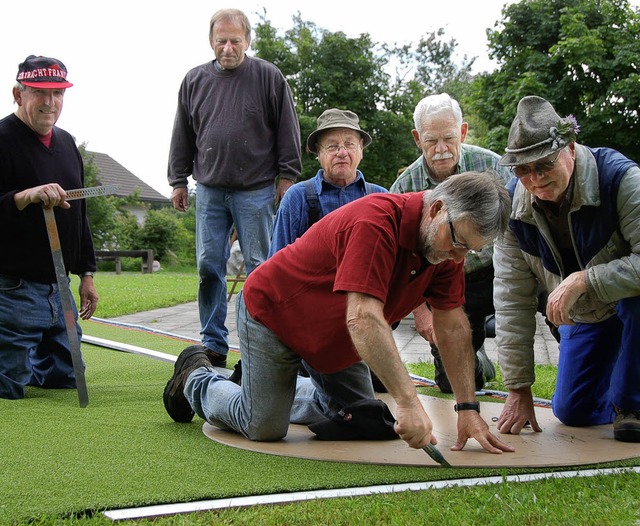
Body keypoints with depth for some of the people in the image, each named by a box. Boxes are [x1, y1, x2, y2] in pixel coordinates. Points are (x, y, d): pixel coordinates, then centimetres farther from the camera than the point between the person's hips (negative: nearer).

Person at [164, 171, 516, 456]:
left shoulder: (446, 245, -12)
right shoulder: (376, 222, -37)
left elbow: (453, 326, -8)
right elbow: (363, 318, -44)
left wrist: (468, 408, -14)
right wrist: (408, 403, -48)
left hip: (336, 336, 8)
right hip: (272, 313, -8)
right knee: (264, 427, -7)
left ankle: (294, 391, 33)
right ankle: (196, 379, 20)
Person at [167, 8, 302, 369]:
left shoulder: (269, 77, 1)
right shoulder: (195, 81, 11)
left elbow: (288, 132, 2)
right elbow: (183, 136, 16)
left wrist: (286, 177, -2)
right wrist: (179, 180, 14)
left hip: (256, 190, -3)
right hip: (209, 190, 4)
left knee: (259, 268, 1)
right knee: (209, 266, 2)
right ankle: (214, 345, 10)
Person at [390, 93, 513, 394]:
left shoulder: (490, 165, -8)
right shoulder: (404, 188, -5)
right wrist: (420, 310, -10)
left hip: (497, 272, 0)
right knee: (453, 385, -4)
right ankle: (476, 363, 36)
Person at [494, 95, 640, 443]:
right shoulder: (513, 208, -17)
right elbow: (512, 301, -13)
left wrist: (583, 280, -44)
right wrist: (518, 390, -13)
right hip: (584, 318, 4)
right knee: (572, 411, 2)